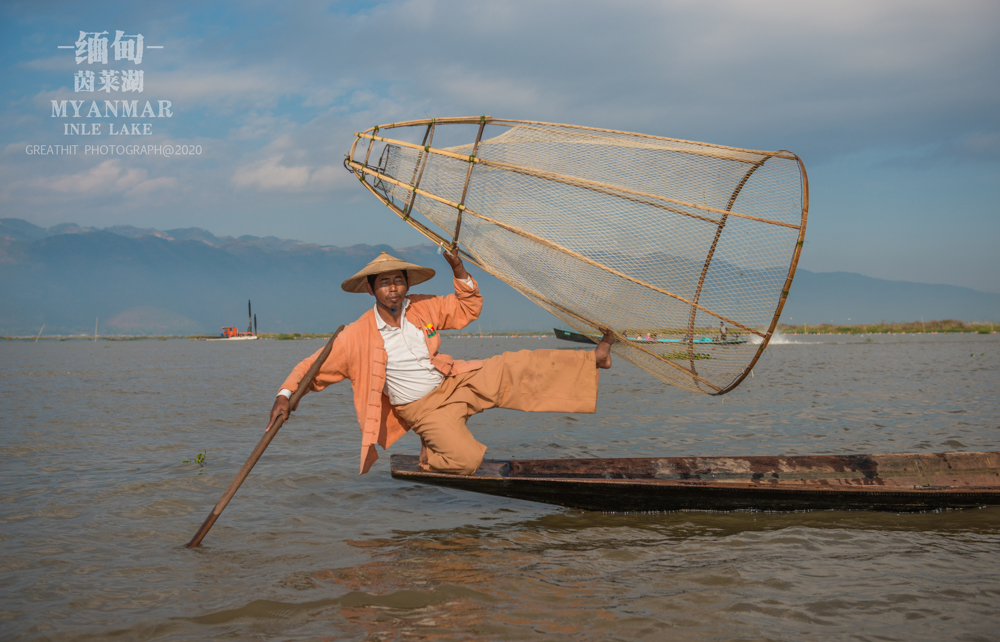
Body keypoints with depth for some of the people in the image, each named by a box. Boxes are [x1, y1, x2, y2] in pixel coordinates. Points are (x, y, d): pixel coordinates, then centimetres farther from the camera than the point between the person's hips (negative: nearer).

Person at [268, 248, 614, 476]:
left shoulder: (423, 308, -2)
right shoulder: (357, 336, -14)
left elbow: (468, 308, 10)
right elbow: (314, 367, -10)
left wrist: (458, 268, -6)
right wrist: (285, 395, -25)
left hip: (455, 384, 4)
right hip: (424, 409, -3)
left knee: (513, 368, -14)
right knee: (466, 458, -25)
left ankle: (592, 360, -11)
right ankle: (429, 459, 7)